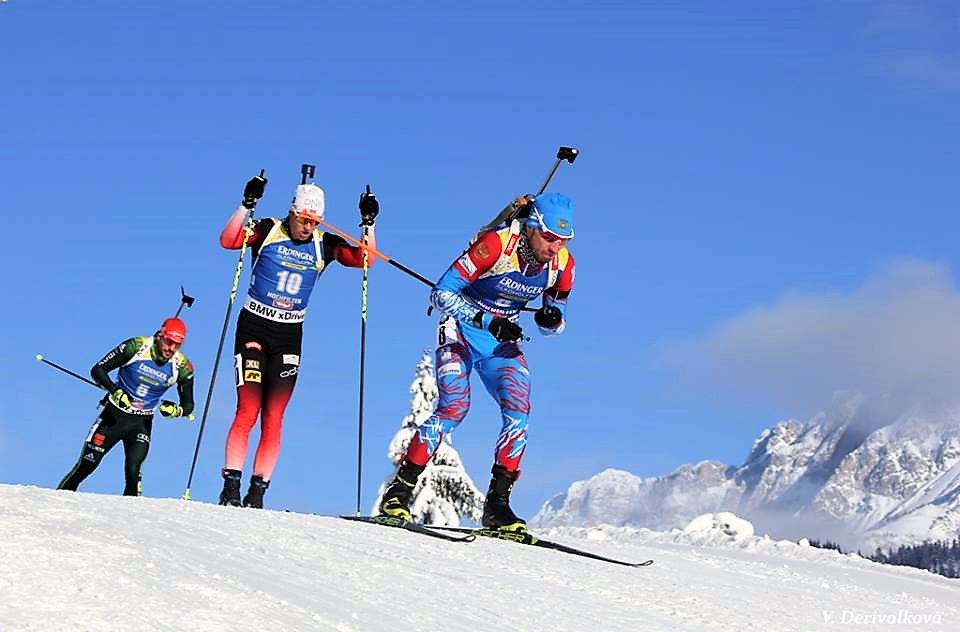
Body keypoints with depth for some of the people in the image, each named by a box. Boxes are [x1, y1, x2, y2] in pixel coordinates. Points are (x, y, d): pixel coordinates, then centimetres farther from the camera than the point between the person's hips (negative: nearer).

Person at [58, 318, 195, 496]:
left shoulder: (182, 367, -10)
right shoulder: (136, 346, -16)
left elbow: (188, 405, 0)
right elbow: (98, 370, -10)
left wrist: (175, 410, -23)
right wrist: (116, 391, -26)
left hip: (142, 423, 1)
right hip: (114, 414, -1)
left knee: (133, 472, -17)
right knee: (87, 464, 1)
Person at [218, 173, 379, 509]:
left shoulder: (324, 245, 3)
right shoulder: (268, 230, -4)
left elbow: (363, 259, -5)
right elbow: (228, 240, -19)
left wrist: (368, 223, -15)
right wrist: (247, 205, -29)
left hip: (289, 338, 3)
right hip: (253, 329, -3)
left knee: (273, 419, -3)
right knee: (247, 411, -13)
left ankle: (257, 493, 0)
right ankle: (230, 487, -11)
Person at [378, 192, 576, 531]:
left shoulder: (562, 264, -9)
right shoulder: (496, 245, -26)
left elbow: (555, 322, 4)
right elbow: (441, 293, -24)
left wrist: (551, 320, -20)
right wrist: (489, 320, -32)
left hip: (503, 342, 5)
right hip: (461, 332, -5)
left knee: (518, 410, -16)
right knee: (454, 407, -21)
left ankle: (497, 502, -9)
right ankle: (399, 491, -12)